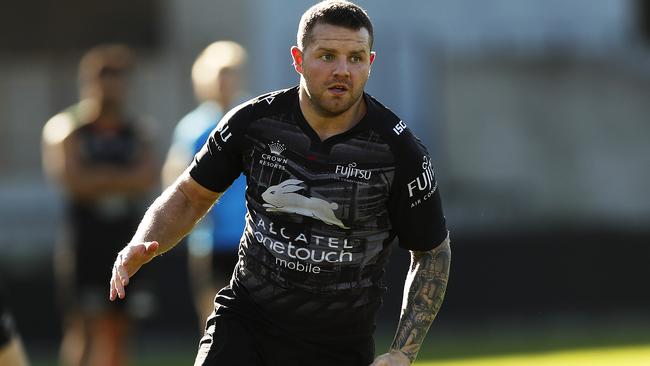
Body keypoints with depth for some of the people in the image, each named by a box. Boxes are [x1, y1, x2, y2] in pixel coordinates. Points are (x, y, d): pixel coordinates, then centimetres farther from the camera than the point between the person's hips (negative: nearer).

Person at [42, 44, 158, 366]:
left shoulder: (137, 130, 11)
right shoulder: (66, 128, -1)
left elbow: (147, 179, -4)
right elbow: (72, 180, -15)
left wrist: (100, 177, -13)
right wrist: (123, 180, -7)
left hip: (127, 239, 4)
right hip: (83, 239, -4)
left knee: (117, 328, 7)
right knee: (84, 326, -9)